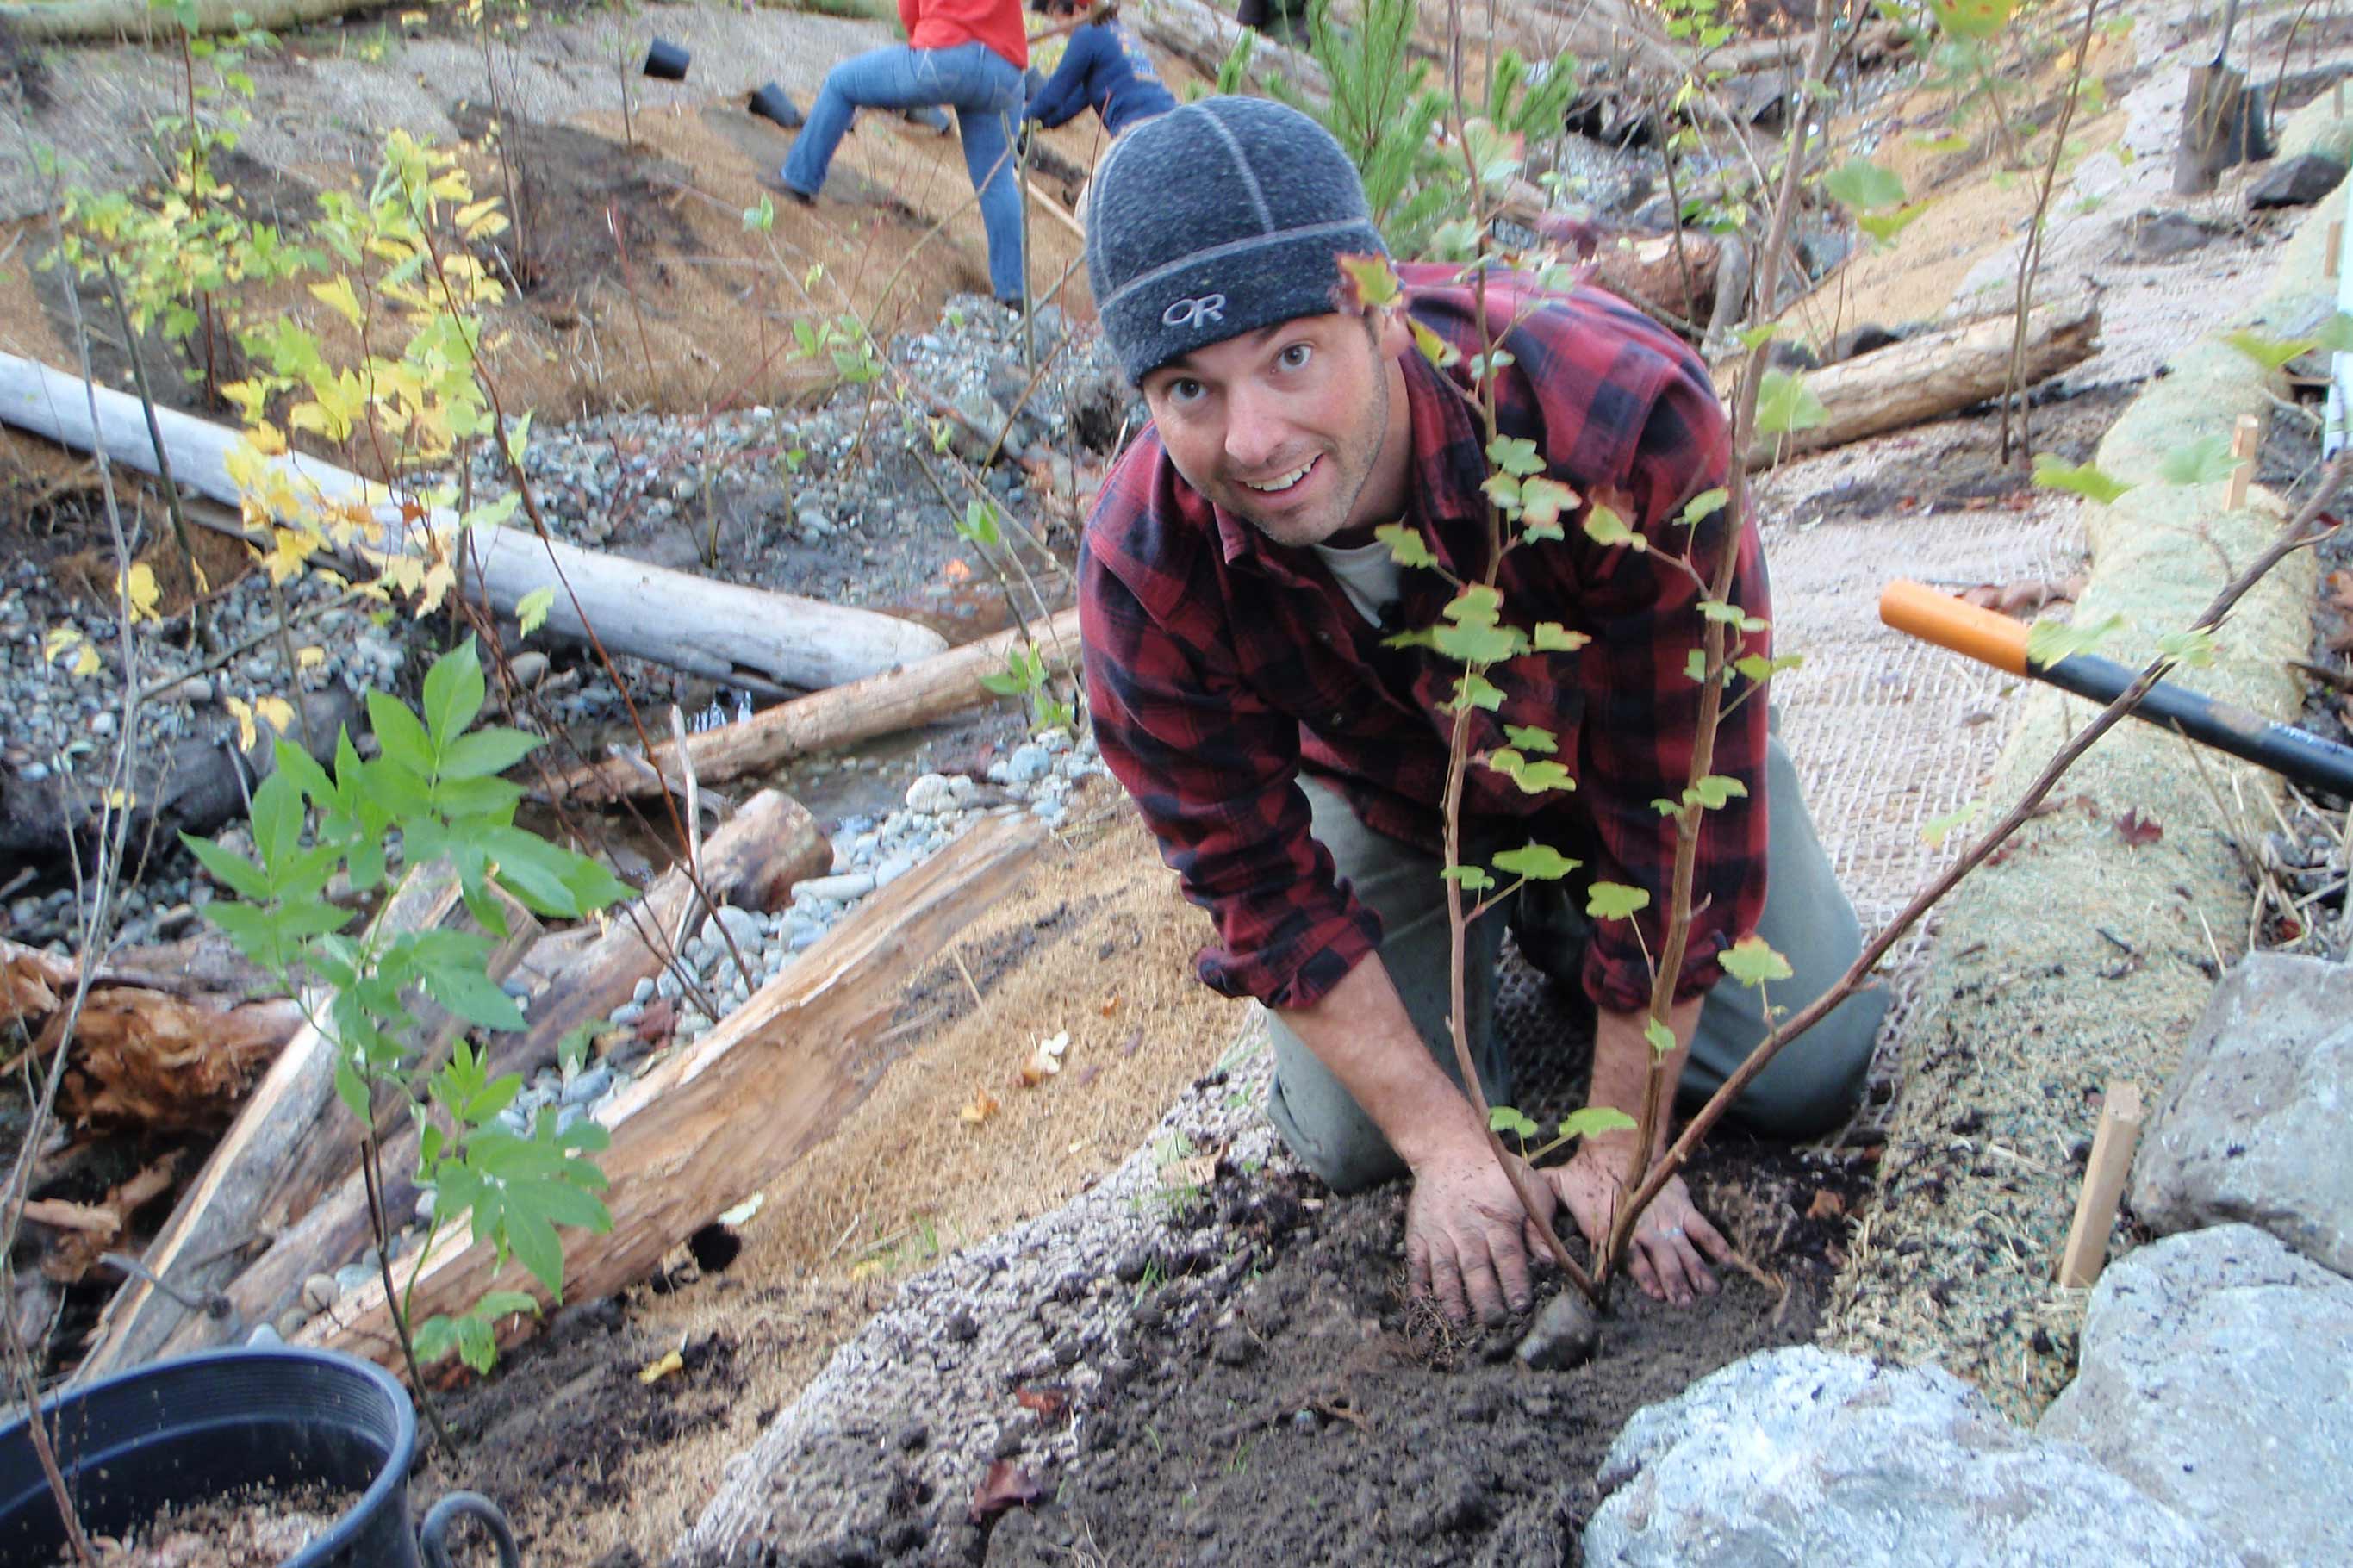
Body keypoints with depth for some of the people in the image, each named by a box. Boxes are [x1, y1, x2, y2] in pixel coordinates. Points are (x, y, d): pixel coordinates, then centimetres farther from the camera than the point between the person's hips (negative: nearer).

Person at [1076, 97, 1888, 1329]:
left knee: (1809, 1072, -9)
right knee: (1348, 1143, -8)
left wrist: (1619, 1147, -25)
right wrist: (1447, 1143, -21)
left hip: (1622, 755, -1)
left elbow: (1677, 804, -32)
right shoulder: (1145, 572, -33)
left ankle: (1563, 924, 19)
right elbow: (1261, 885, -19)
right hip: (1393, 797, 1)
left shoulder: (1623, 419, -41)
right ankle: (1481, 929, 22)